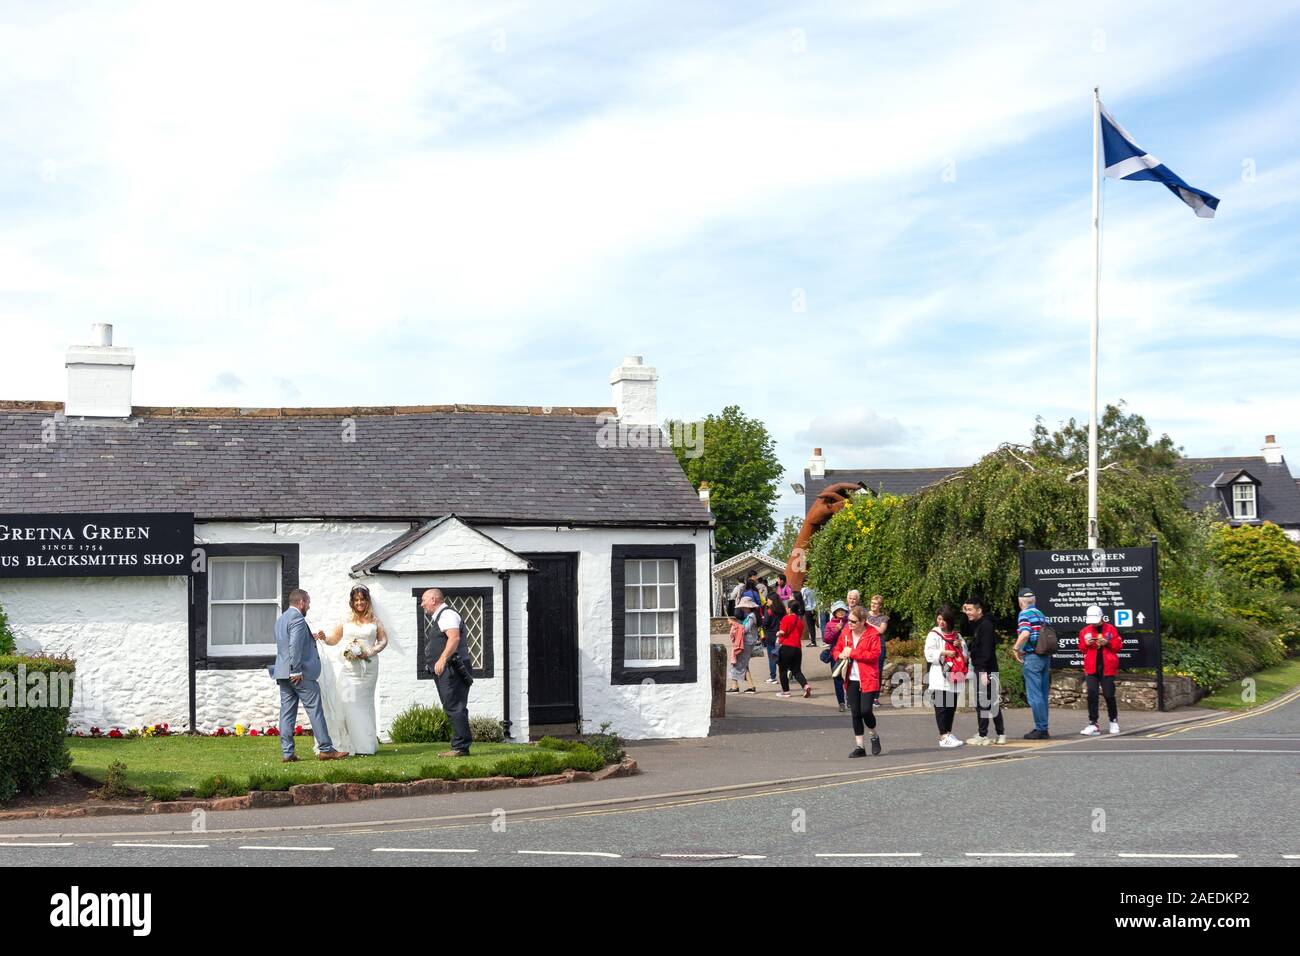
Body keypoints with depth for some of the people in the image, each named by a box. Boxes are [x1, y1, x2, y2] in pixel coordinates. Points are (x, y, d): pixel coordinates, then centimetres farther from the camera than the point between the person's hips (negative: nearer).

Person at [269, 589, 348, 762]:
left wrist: (311, 637, 24)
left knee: (287, 712, 6)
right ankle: (326, 749, -2)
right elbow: (295, 647, -21)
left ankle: (287, 753, 4)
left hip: (283, 674, 9)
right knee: (315, 709, -4)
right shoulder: (297, 619, -13)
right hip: (300, 674, -9)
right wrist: (296, 671, -21)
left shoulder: (281, 619, 17)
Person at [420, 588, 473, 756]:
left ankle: (460, 747, -14)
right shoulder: (437, 618, 25)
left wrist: (442, 660, -29)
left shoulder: (447, 614, -9)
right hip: (444, 671, 11)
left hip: (450, 670, -11)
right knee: (452, 709, 10)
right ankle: (459, 747, 11)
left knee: (454, 708, -12)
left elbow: (454, 638, -23)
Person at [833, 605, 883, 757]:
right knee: (855, 713, 5)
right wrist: (840, 655, -5)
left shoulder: (872, 634, -8)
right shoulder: (845, 632, 9)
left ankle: (874, 736, 18)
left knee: (865, 710, -11)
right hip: (851, 680, 5)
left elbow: (875, 654, -17)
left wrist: (852, 653, -16)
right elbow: (836, 650, 19)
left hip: (868, 679, -5)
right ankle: (860, 746, 12)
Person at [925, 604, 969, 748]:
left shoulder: (956, 635, 14)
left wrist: (960, 645, -2)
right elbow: (929, 654, -9)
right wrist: (944, 653, -17)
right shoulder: (934, 635, 0)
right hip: (940, 676, -5)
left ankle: (948, 734, 17)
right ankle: (943, 737, -7)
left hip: (953, 676, 5)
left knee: (952, 707, 8)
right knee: (941, 707, -8)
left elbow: (965, 654, 16)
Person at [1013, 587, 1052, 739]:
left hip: (1032, 657, -8)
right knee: (1042, 695, 12)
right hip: (1045, 656, 8)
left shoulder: (1024, 614, -9)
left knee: (1034, 695, -4)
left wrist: (1016, 649, -11)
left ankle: (1040, 728, -5)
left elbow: (1025, 634, -25)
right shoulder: (1042, 614, 16)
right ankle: (1043, 728, 15)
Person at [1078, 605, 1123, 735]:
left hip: (1107, 668, -2)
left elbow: (1119, 646, 2)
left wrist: (1107, 643, -14)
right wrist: (1086, 644, -7)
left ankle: (1114, 721, 24)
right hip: (1091, 668, 2)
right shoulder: (1085, 631, 8)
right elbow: (1081, 648, 14)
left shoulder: (1110, 629, 2)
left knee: (1109, 695, 1)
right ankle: (1093, 724, -4)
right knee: (1092, 694, -7)